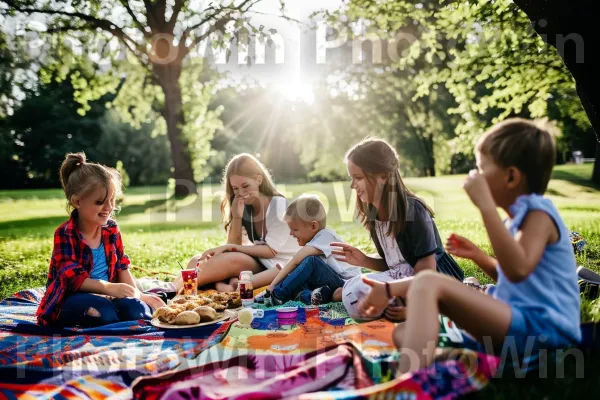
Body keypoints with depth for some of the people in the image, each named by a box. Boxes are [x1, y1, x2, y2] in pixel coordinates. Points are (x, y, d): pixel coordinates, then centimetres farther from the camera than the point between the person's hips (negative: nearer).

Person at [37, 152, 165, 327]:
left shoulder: (111, 229, 4)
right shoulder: (65, 234, -14)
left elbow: (122, 267, 9)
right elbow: (73, 279, -22)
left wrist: (137, 294, -7)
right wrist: (109, 287, -35)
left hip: (104, 296, 5)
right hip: (71, 300, -4)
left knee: (136, 309, -26)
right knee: (104, 312, -37)